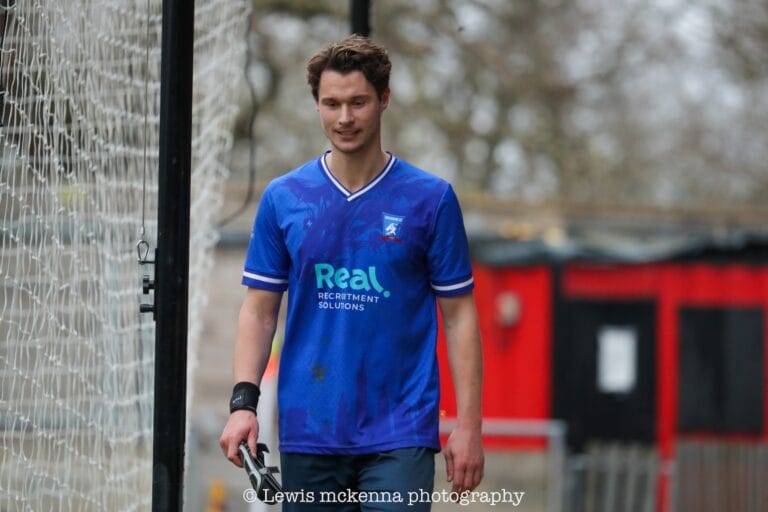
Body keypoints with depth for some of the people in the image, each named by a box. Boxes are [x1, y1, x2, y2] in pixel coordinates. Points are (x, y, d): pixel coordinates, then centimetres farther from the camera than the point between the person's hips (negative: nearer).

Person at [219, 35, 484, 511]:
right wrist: (244, 401, -6)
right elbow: (260, 309, 7)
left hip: (399, 436, -3)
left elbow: (459, 315, 2)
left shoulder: (431, 198, 0)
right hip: (308, 433, 3)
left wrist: (468, 426, -5)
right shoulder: (282, 199, 5)